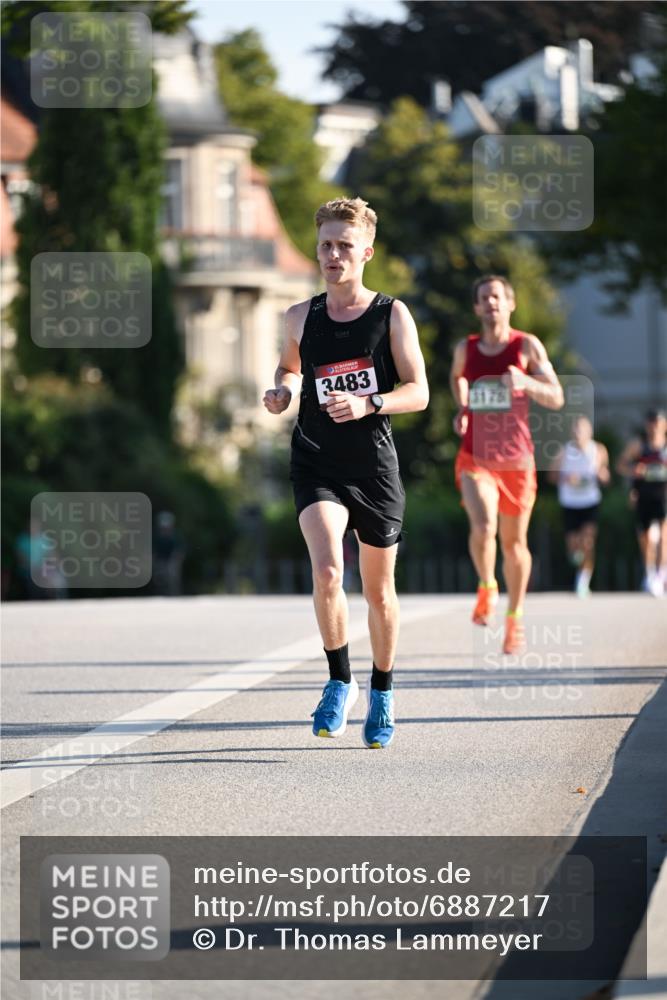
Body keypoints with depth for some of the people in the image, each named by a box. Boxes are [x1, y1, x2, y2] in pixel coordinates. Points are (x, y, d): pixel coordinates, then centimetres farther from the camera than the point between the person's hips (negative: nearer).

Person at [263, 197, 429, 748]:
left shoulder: (392, 315, -3)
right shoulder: (301, 318, 5)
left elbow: (418, 391, -5)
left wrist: (367, 403, -22)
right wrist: (283, 390, 1)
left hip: (375, 465, 0)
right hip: (317, 463, 1)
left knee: (379, 589, 10)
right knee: (327, 570, -23)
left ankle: (382, 693, 31)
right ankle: (340, 682, -7)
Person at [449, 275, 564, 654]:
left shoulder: (527, 346, -4)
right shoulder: (466, 348, 3)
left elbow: (556, 399, -10)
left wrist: (526, 383, -29)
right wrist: (462, 408, 12)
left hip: (516, 459, 0)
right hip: (475, 458, 0)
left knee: (515, 542, 9)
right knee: (483, 528, -24)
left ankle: (516, 617, 28)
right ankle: (487, 588, 4)